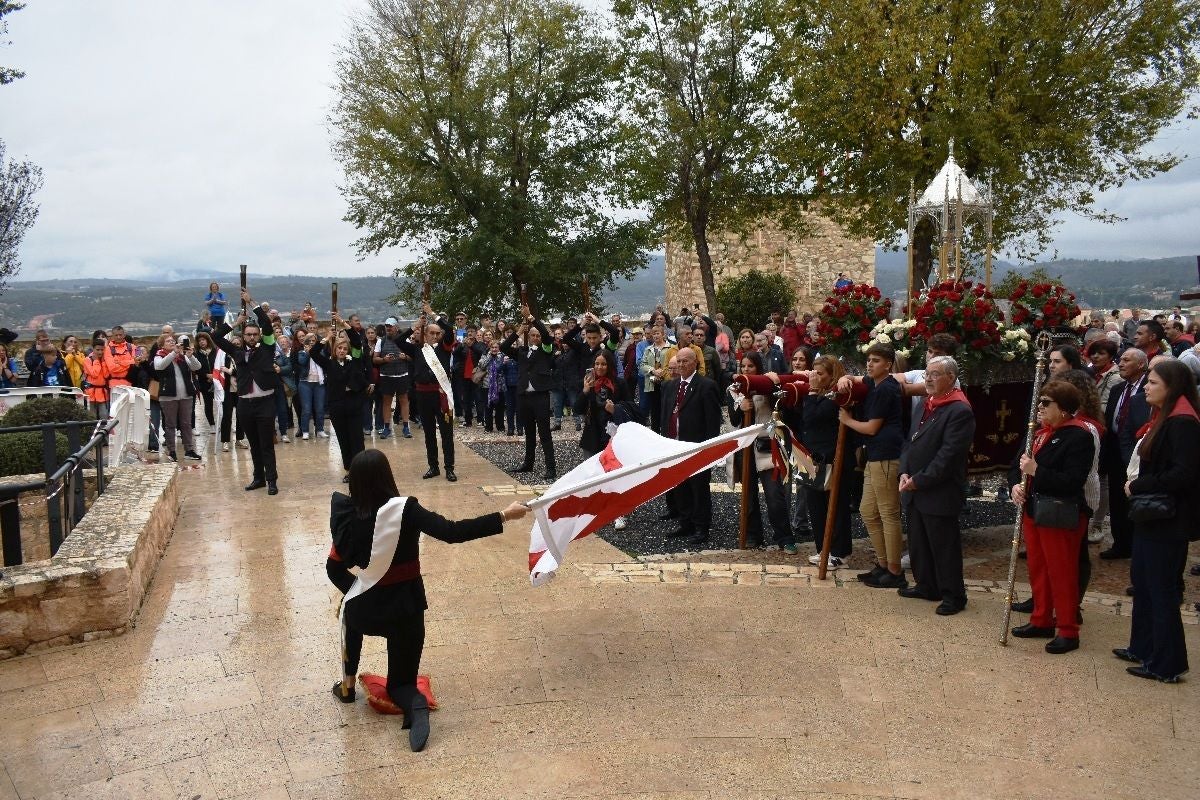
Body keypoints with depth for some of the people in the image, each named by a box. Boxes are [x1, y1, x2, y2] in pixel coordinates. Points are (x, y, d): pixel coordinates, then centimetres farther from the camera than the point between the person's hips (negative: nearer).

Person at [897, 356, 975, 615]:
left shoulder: (960, 411, -15)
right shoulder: (926, 405, 12)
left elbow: (948, 455, -20)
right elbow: (911, 442, 15)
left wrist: (919, 481, -18)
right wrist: (904, 473, 0)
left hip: (939, 494, -8)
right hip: (915, 491, 8)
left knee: (944, 546, 2)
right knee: (918, 542, 17)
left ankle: (953, 596, 15)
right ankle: (926, 586, 32)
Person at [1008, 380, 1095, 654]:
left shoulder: (1079, 436, -15)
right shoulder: (1040, 434, 12)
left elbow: (1073, 481, -23)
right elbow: (1017, 467, 15)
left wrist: (1036, 471, -25)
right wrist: (1015, 485, -5)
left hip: (1061, 516, -8)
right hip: (1033, 511, 9)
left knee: (1062, 573, 1)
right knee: (1038, 569, 17)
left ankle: (1068, 631, 13)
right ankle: (1042, 621, 30)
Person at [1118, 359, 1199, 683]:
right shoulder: (1162, 419, 12)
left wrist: (1139, 485, -16)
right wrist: (1137, 483, 2)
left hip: (1169, 521, -10)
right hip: (1151, 514, 10)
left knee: (1162, 589, -1)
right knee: (1142, 580, 18)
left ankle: (1167, 665, 10)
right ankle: (1143, 648, 31)